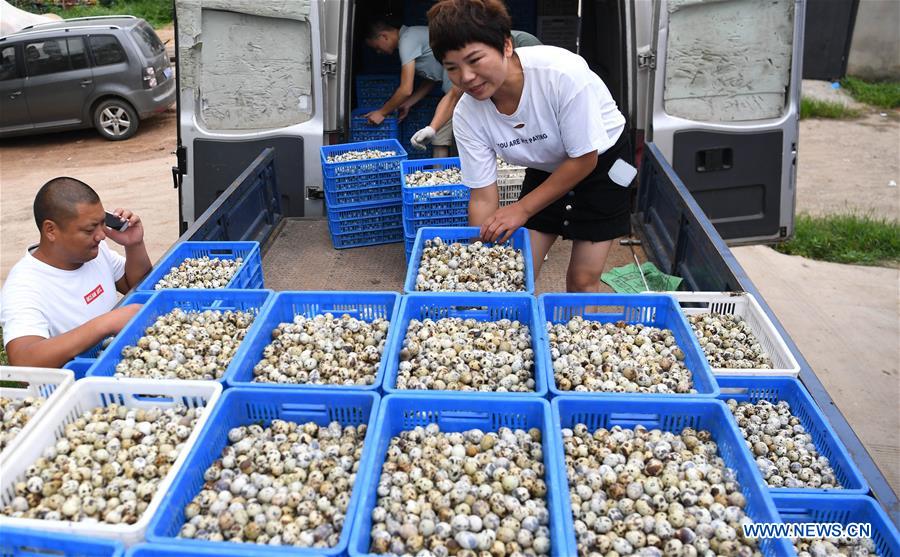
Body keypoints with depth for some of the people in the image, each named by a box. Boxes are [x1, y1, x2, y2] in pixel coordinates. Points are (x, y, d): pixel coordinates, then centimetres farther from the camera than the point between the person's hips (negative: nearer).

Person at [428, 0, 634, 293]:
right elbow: (483, 197, -15)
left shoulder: (563, 73, -35)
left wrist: (522, 209, -22)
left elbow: (584, 159, -24)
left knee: (582, 279, -3)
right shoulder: (466, 115, -21)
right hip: (546, 169, 4)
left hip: (603, 161, -3)